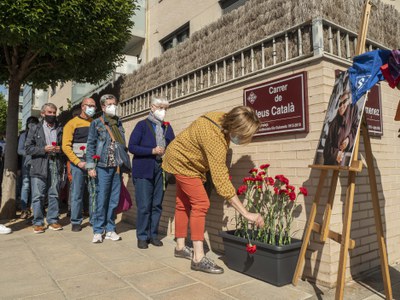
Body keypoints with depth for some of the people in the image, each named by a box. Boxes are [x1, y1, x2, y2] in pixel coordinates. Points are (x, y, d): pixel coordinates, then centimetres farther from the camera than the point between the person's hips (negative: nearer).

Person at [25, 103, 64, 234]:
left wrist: (60, 149, -6)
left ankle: (53, 220, 16)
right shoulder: (35, 129, 8)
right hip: (39, 167, -2)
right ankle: (38, 223, 10)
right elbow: (28, 148, 1)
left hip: (55, 166, 2)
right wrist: (44, 149, -12)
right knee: (38, 196, 0)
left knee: (54, 195, 6)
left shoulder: (60, 129, 13)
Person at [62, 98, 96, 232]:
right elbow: (66, 146, -4)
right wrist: (78, 162, -12)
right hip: (78, 163, -3)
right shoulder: (72, 123, 3)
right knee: (77, 194, 2)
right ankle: (76, 222, 13)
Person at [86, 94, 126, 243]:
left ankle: (110, 229, 18)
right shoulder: (96, 123, 3)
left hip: (117, 167, 4)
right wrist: (90, 167, -6)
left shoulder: (119, 123, 14)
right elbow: (91, 146, 0)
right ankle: (98, 231, 9)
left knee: (114, 200, 7)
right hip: (103, 167, -4)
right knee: (101, 199, -2)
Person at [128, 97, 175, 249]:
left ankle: (153, 234, 21)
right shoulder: (142, 125, 0)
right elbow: (132, 147, -7)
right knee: (144, 206, -1)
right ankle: (142, 237, 13)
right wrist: (152, 151, -15)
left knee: (157, 205, 8)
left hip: (160, 170, 4)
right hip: (143, 170, -4)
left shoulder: (167, 127, 13)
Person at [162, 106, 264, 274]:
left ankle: (180, 247, 27)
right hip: (182, 161, -9)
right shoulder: (215, 140, -39)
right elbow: (221, 181, -42)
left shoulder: (224, 119, -15)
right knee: (200, 203, -16)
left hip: (182, 159, 9)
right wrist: (246, 213, -41)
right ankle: (198, 258, -13)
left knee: (184, 203, 14)